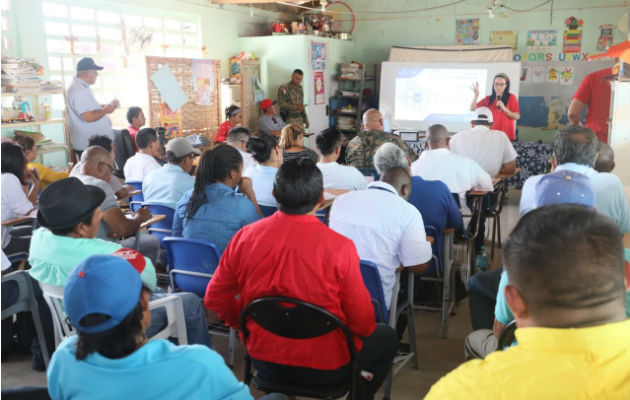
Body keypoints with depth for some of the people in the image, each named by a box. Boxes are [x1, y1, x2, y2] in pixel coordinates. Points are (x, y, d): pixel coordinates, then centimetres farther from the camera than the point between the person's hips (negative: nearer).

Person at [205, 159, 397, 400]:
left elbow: (215, 299, -2)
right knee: (385, 337, 23)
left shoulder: (245, 236, -13)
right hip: (323, 367, -4)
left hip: (263, 362, 4)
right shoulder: (339, 247, -23)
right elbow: (362, 322, -14)